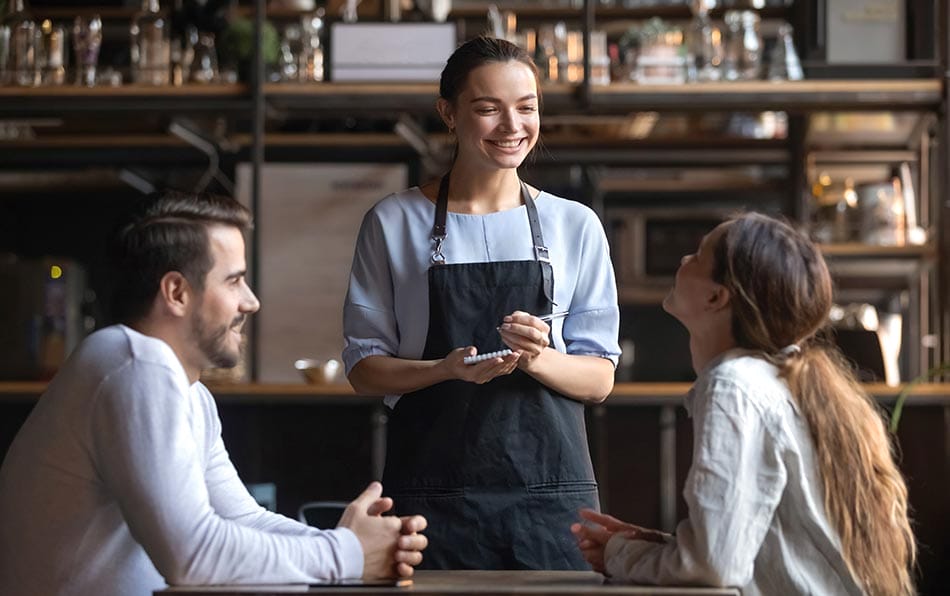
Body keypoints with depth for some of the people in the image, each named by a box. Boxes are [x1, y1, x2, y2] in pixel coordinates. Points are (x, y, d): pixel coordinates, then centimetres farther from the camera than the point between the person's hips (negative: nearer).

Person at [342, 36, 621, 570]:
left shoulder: (575, 225, 8)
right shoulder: (394, 222, 5)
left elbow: (599, 379, 6)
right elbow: (365, 369, 3)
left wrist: (538, 359, -15)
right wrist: (448, 369, -15)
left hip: (552, 491, 1)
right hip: (433, 495, -1)